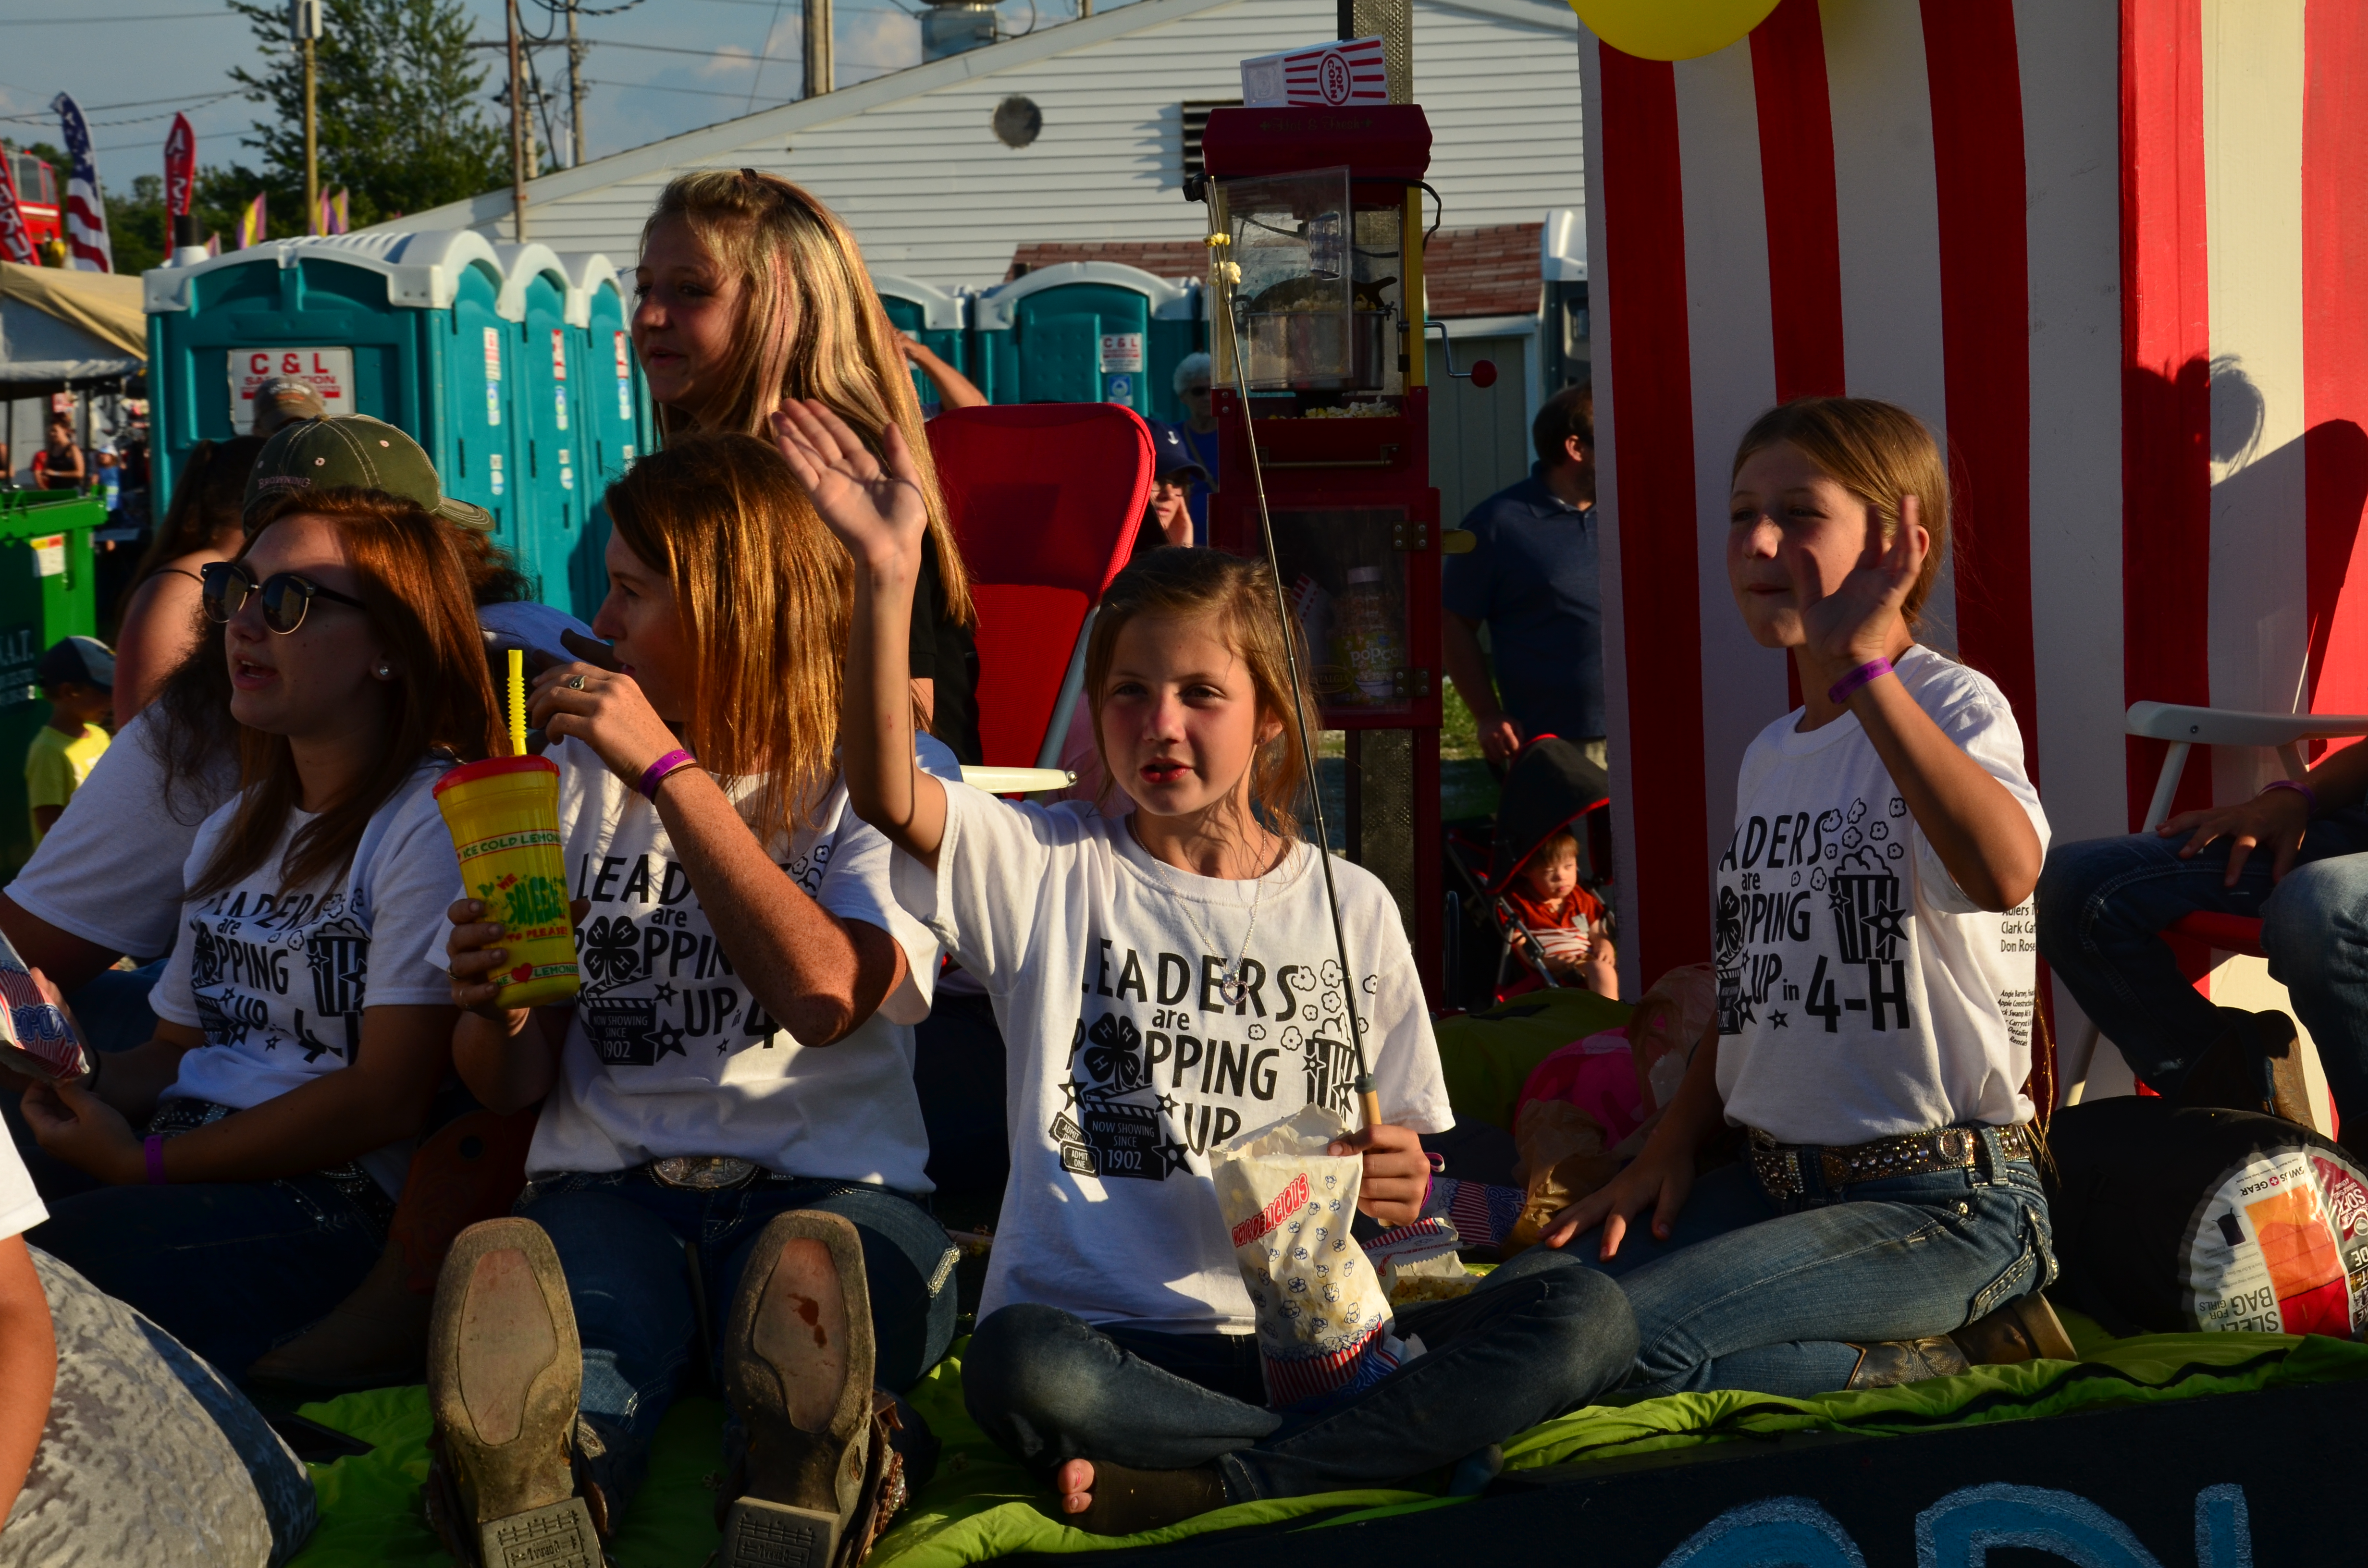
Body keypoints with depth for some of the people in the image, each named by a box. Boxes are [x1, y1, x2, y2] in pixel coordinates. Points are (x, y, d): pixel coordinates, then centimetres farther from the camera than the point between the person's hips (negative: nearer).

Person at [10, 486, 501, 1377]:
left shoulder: (431, 824, -6)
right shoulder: (233, 834, 23)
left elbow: (387, 1098, -12)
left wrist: (150, 1164, -9)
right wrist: (82, 1075, 2)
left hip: (336, 1206, -8)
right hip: (186, 1170, 8)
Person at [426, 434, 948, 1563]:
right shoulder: (582, 774, 21)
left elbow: (826, 996, -16)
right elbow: (512, 1081, 20)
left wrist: (671, 772, -14)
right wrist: (493, 1013, -7)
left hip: (825, 1184, -2)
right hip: (608, 1183, 2)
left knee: (811, 1278, -44)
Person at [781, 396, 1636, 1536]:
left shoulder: (1350, 909, 13)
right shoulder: (1053, 868, 7)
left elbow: (1395, 1171, 18)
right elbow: (885, 792, -14)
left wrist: (1397, 1186, -7)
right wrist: (887, 577, -28)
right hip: (1099, 1330, -3)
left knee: (1582, 1316, -23)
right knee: (1018, 1364, -39)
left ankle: (1199, 1487, -26)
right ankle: (1401, 1446, -23)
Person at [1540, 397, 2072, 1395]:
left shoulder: (1950, 705, -11)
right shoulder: (1768, 759, 14)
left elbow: (2006, 873, -35)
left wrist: (1861, 663, -34)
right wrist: (1667, 1156, 6)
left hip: (1943, 1201, -8)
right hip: (1776, 1179, 8)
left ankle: (1940, 1362, -3)